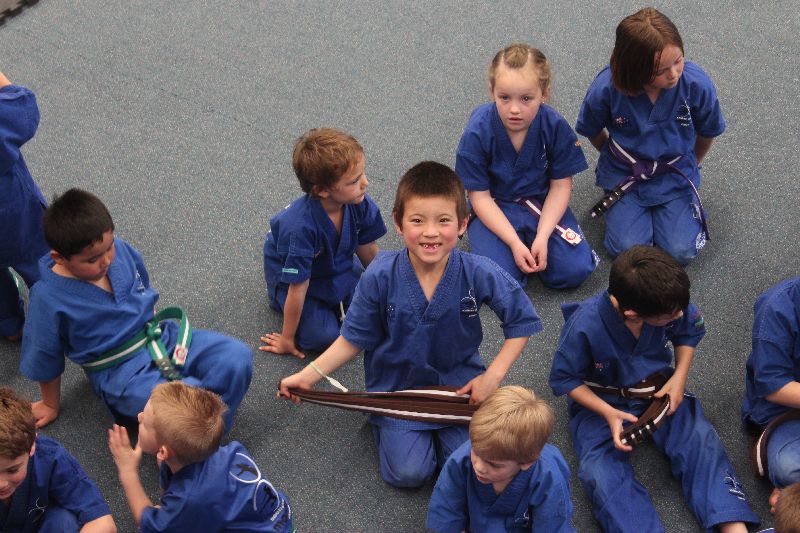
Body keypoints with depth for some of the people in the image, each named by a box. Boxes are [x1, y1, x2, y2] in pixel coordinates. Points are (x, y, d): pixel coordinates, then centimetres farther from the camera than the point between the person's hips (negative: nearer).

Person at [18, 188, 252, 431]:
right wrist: (51, 404, 14)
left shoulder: (120, 249, -5)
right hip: (122, 372, -6)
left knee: (238, 357, -16)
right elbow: (45, 360, -1)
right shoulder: (48, 299, -18)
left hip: (161, 336, 6)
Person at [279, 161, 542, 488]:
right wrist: (309, 375, -12)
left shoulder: (479, 274, -20)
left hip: (459, 381, 1)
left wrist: (493, 375, -13)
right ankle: (385, 423, 18)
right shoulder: (380, 277, -19)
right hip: (398, 384, -1)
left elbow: (521, 322, -5)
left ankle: (440, 426, 18)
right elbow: (355, 339, -6)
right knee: (409, 473, -13)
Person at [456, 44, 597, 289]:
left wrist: (542, 236, -18)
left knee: (574, 271, -16)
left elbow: (561, 184, -7)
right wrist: (514, 243, -22)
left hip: (542, 202, 1)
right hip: (494, 209, -1)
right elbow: (480, 196, -15)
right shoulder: (477, 133, -22)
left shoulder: (555, 126, -17)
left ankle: (534, 238, 13)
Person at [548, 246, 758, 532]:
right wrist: (609, 413, -25)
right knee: (601, 473, -25)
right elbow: (565, 379, -14)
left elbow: (689, 331, 4)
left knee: (700, 440, -21)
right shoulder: (584, 326, -30)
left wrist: (679, 377, -10)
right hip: (600, 402, -2)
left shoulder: (666, 302, -19)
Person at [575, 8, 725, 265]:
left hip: (675, 175, 0)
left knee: (681, 251, -11)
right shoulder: (606, 88, -26)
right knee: (627, 249, -14)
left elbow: (707, 132, -1)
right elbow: (593, 131, -1)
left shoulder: (697, 83, -24)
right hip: (624, 174, 0)